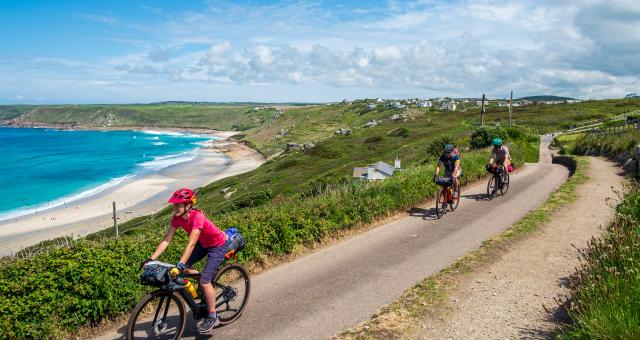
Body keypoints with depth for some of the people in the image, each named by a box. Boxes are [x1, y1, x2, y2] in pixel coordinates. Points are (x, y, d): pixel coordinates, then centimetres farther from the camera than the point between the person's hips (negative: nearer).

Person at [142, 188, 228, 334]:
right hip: (203, 243, 8)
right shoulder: (177, 218, -13)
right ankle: (206, 295, 18)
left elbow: (191, 244, -39)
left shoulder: (197, 216, -34)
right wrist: (151, 259, -19)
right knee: (185, 267, -4)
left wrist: (179, 265, -46)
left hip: (218, 244, -8)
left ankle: (212, 318, 4)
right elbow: (167, 240, -13)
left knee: (204, 279, -13)